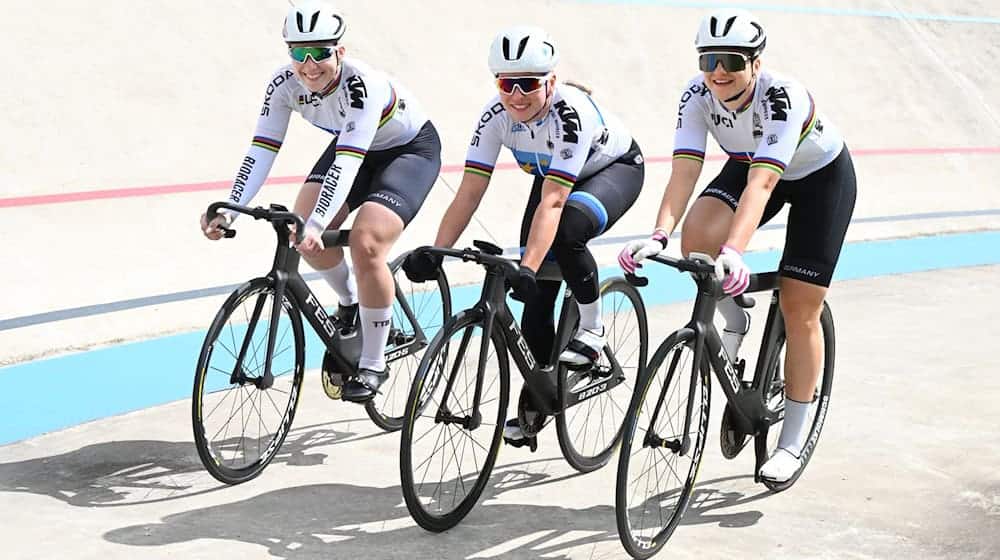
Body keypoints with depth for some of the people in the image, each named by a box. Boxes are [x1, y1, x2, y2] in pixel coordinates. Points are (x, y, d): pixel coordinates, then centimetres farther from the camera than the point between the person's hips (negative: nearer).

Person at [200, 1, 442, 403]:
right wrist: (229, 211, -36)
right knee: (302, 230, -15)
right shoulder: (284, 85, -20)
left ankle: (373, 365, -10)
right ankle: (349, 303, 16)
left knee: (365, 243, -25)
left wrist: (317, 225, -56)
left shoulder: (362, 84, -37)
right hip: (352, 148, 6)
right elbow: (261, 151, -24)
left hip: (412, 149, -6)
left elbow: (347, 163, -45)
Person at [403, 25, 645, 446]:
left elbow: (552, 203, -45)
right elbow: (469, 192, -25)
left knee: (566, 230, -37)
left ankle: (591, 327, -13)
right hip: (554, 177, 5)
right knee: (536, 300, -5)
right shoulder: (496, 115, -24)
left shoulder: (571, 113, -38)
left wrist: (526, 268, -54)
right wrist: (435, 253, -35)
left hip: (615, 169, -5)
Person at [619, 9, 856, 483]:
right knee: (697, 238, -28)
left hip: (821, 177, -4)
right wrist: (659, 234, -48)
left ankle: (793, 441, 8)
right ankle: (732, 321, 3)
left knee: (799, 309, -6)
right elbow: (684, 172, -32)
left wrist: (734, 251, -60)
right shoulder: (698, 95, -24)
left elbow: (762, 183, -47)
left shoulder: (784, 97, -37)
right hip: (748, 165, 4)